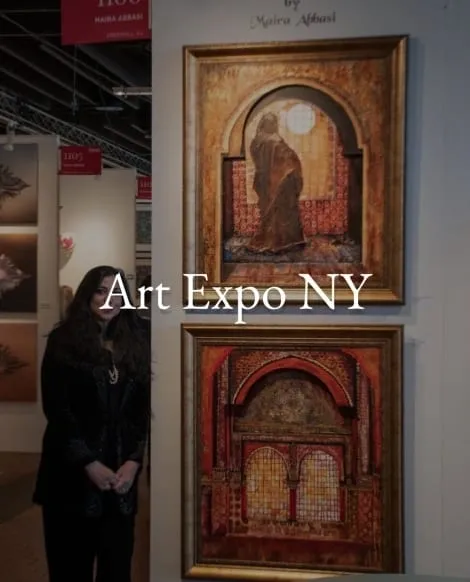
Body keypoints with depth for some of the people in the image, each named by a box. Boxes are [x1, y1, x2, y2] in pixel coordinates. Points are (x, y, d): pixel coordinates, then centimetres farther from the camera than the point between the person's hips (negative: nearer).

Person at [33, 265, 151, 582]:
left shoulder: (137, 342, 9)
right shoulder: (64, 341, -1)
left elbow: (145, 409, 6)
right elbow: (56, 408, -7)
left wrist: (134, 461, -6)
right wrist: (89, 463, -13)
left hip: (122, 473, 3)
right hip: (71, 473, -3)